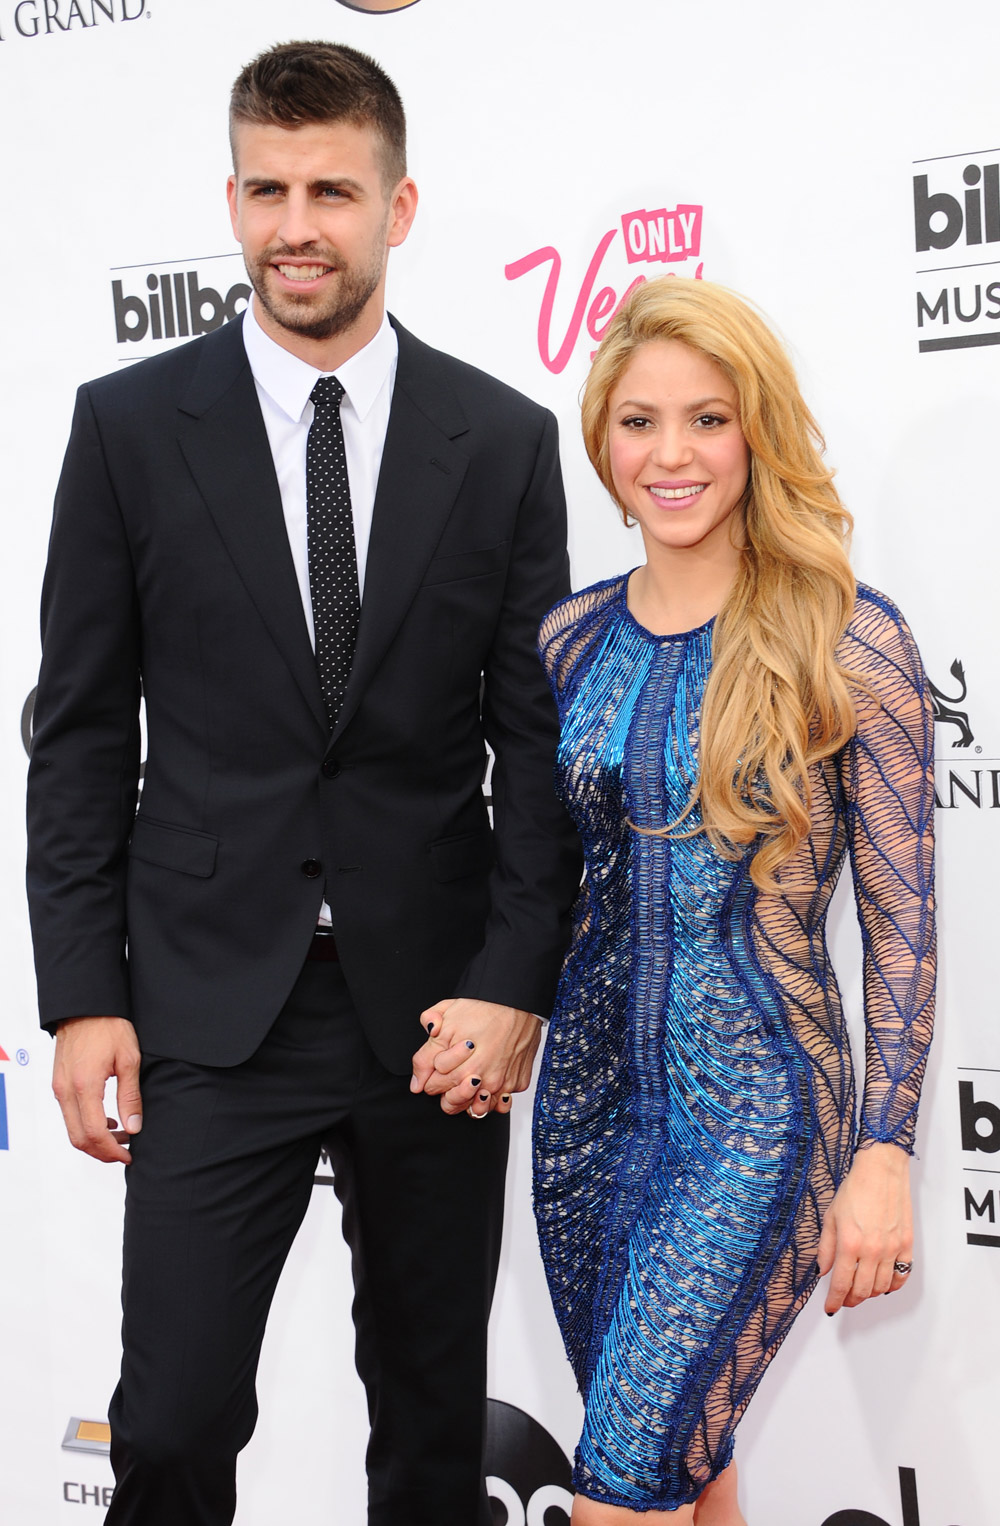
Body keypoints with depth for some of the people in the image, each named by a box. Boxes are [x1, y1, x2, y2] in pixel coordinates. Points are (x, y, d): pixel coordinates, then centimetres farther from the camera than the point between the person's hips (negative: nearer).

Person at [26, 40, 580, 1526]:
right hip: (213, 1005, -1)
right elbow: (81, 731, 1)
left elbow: (536, 736, 2)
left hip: (436, 1008, 1)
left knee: (434, 1406, 14)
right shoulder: (130, 426, 0)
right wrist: (83, 996, -4)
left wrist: (512, 985, -7)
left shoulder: (505, 439, 1)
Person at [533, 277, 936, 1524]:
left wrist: (885, 1154, -11)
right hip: (593, 1093, 5)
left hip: (758, 1107, -5)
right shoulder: (572, 637, 5)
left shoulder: (846, 642, -10)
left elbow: (901, 921, -8)